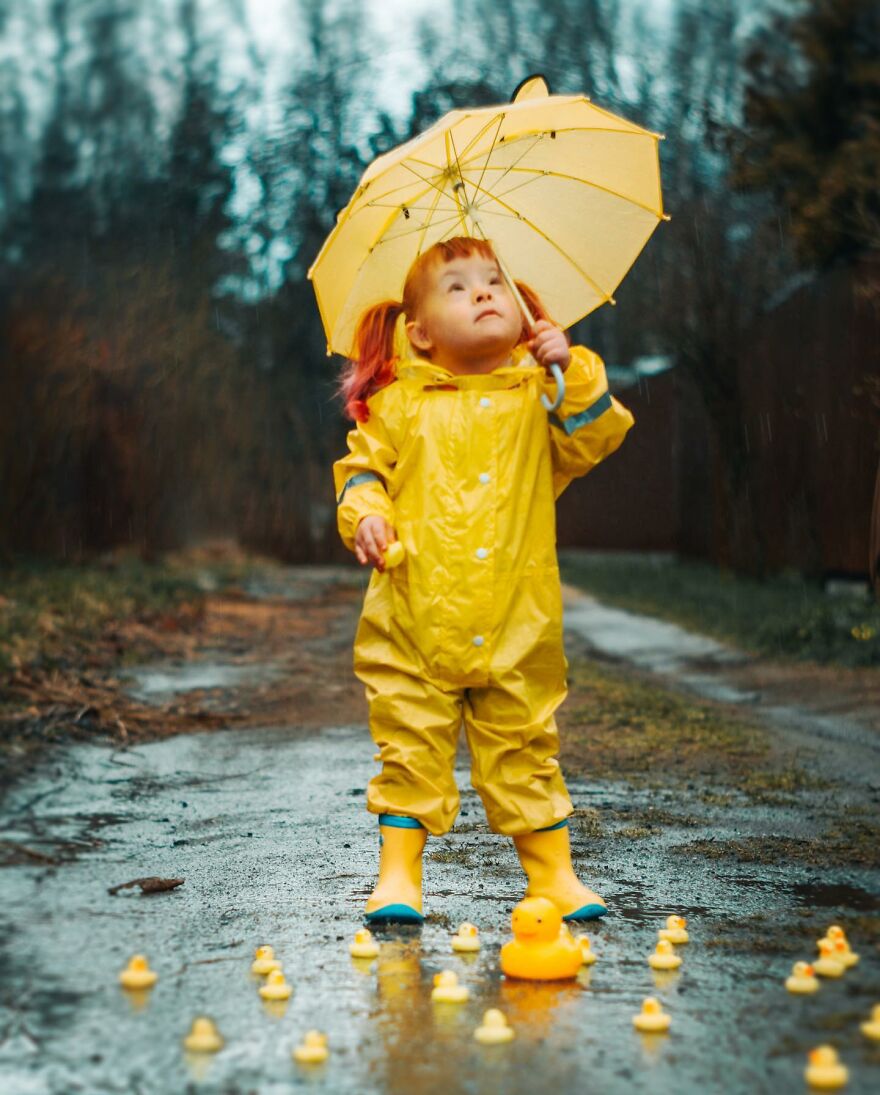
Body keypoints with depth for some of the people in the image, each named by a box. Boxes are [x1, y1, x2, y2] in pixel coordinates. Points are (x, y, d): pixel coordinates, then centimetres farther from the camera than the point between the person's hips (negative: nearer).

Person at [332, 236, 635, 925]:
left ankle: (553, 872, 21)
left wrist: (572, 371, -13)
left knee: (525, 751, 10)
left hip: (518, 627, 1)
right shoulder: (400, 404, 4)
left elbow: (597, 439, -3)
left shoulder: (538, 395, 7)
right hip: (416, 620, -1)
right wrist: (365, 515, -8)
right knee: (411, 750, 4)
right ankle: (398, 875, 15)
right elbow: (362, 467, 10)